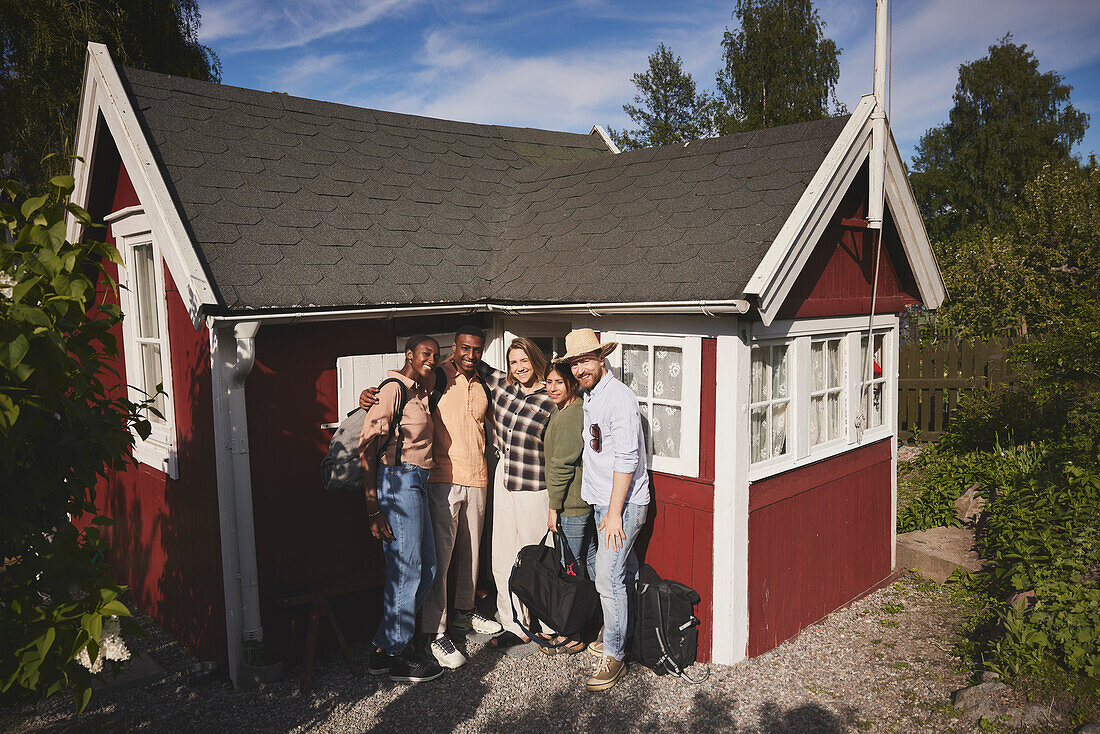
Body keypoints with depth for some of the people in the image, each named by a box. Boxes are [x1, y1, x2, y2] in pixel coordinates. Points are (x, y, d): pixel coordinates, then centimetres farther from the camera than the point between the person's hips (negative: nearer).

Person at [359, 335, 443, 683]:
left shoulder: (421, 393, 19)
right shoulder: (393, 389, -10)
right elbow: (367, 448, -16)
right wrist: (373, 510, -19)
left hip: (416, 484, 10)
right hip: (399, 481, -10)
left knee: (426, 568, 13)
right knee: (406, 569, -2)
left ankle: (385, 647, 25)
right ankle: (397, 656, 13)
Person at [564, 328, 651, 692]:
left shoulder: (619, 396, -18)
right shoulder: (590, 397, 11)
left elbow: (626, 459, -21)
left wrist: (614, 512, -20)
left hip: (623, 504, -8)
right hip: (604, 501, 8)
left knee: (609, 578, -8)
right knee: (625, 574, 17)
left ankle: (613, 656, 1)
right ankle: (622, 635, 28)